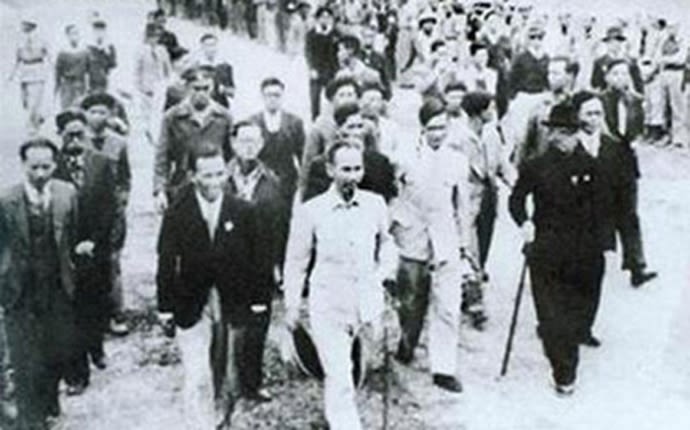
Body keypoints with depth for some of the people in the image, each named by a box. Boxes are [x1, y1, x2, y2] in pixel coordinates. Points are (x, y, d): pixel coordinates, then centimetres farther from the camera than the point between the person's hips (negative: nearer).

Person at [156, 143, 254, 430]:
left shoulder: (241, 212, -5)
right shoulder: (177, 214, -8)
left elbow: (251, 261, 0)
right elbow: (166, 263, -4)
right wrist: (165, 309, -3)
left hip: (231, 306, 2)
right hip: (192, 308, -2)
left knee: (225, 376, 16)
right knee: (197, 380, -6)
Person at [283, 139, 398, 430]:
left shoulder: (375, 204, -1)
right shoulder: (310, 212, -8)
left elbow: (386, 243, 19)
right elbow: (296, 263, 1)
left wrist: (386, 271, 2)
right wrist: (291, 305, 3)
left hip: (368, 303, 3)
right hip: (328, 306, -3)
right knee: (339, 379, -7)